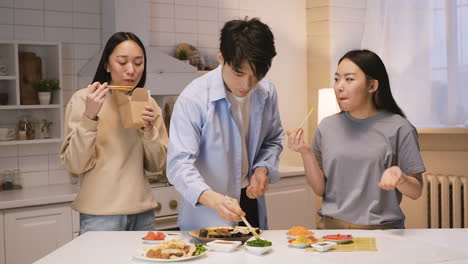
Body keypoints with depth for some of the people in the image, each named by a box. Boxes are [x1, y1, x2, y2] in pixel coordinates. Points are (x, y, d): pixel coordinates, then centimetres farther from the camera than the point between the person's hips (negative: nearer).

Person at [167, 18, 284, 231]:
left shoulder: (266, 93, -6)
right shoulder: (193, 98, -22)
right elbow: (179, 163, -26)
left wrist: (263, 168, -9)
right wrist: (211, 198, -43)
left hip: (251, 207, 5)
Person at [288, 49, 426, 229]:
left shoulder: (399, 129, -1)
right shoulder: (327, 127, 9)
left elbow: (416, 192, 4)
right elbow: (320, 189, 11)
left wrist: (399, 179, -17)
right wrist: (306, 153, -2)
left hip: (381, 229, -2)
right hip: (331, 227, 3)